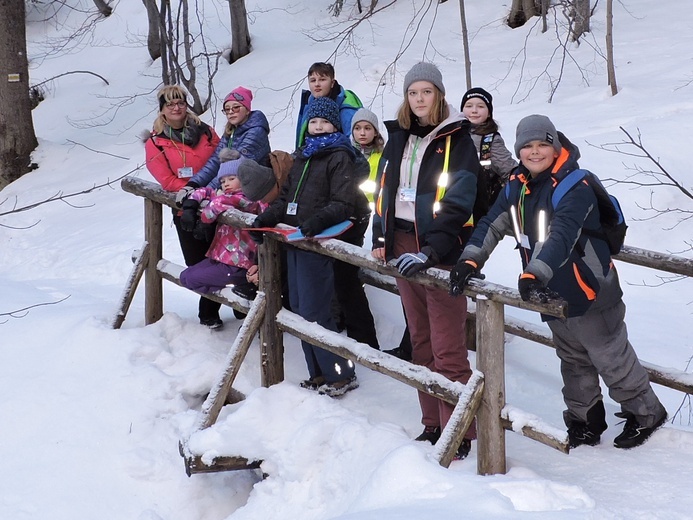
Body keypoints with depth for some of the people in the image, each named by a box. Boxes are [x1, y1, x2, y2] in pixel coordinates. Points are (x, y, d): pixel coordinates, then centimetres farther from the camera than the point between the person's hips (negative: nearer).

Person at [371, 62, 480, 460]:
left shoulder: (457, 140, -6)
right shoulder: (399, 137, 12)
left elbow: (458, 202, -15)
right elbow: (384, 189, 18)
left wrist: (430, 251, -24)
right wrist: (381, 239, 6)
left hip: (441, 251, -6)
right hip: (402, 243, 7)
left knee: (448, 349, -9)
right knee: (421, 342, 12)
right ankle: (433, 424, 21)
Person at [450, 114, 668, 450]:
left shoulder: (575, 187, -22)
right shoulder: (516, 186, 2)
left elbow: (561, 236, -36)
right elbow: (492, 224, -1)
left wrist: (533, 274, -48)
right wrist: (470, 260, -17)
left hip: (589, 293, -7)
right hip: (551, 293, 7)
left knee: (612, 358, 6)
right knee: (574, 361, 20)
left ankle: (644, 413, 26)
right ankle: (585, 420, 34)